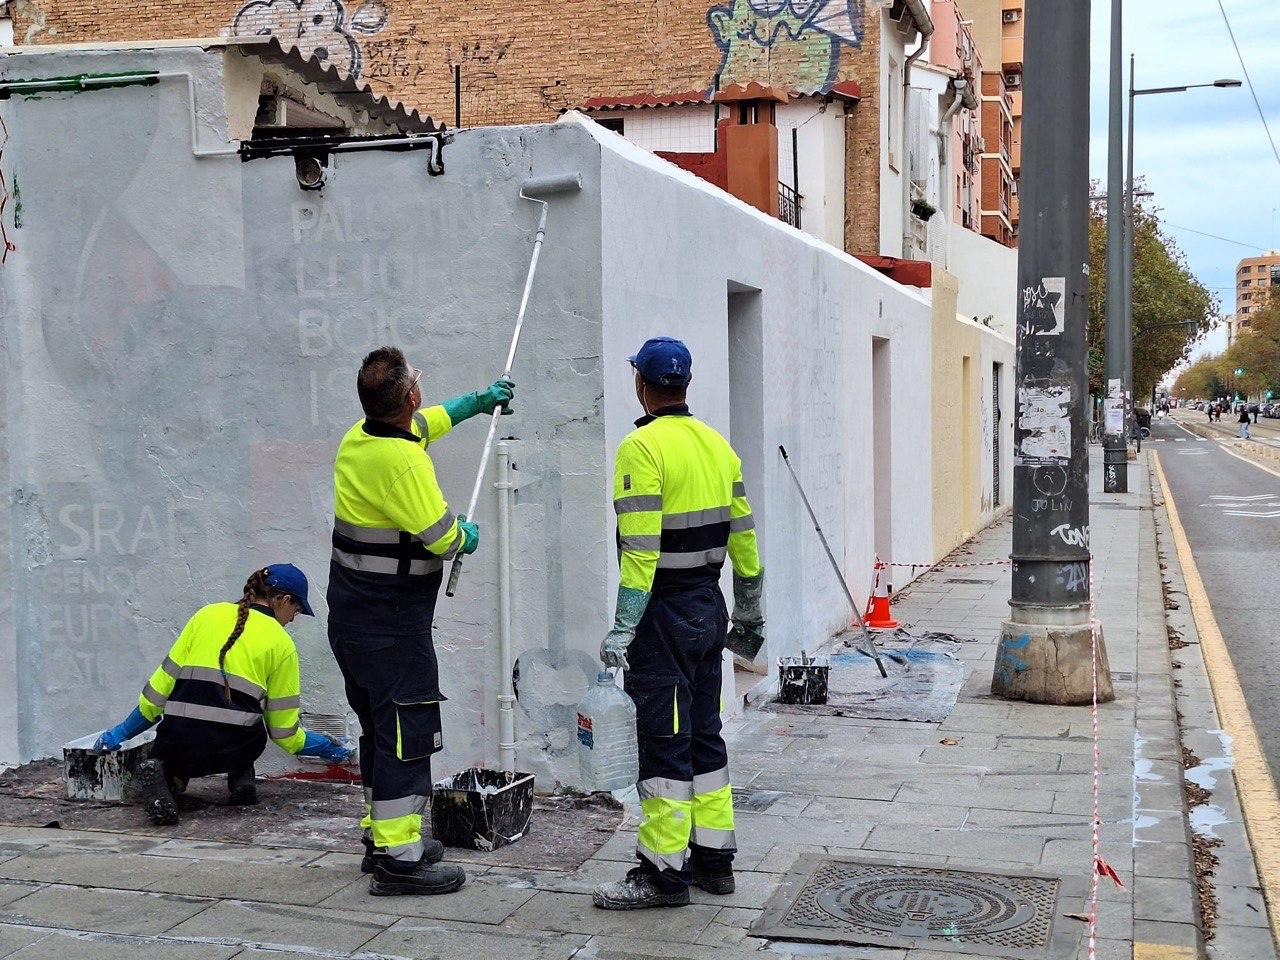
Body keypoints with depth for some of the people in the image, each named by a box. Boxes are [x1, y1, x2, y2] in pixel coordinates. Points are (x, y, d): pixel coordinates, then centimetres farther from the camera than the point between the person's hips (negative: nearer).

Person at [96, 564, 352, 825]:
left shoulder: (208, 615, 14)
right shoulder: (281, 643, 9)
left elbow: (164, 680, 15)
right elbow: (284, 729, 10)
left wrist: (123, 731, 23)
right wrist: (326, 746, 27)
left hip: (179, 742, 0)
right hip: (232, 748, 0)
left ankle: (167, 774, -1)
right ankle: (241, 776, 13)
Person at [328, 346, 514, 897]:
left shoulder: (359, 438, 6)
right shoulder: (402, 463, -24)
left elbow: (426, 422, 27)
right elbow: (442, 538, -21)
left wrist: (478, 401, 37)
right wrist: (467, 535, 2)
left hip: (352, 613, 10)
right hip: (391, 620, -10)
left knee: (381, 728, 19)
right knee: (406, 732, -4)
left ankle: (382, 834, 30)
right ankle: (399, 859, -1)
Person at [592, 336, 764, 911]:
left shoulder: (643, 448, -14)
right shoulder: (716, 444, 9)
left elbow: (641, 547, -21)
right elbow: (742, 535, 12)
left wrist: (623, 628, -20)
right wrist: (749, 614, 20)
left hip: (664, 615, -8)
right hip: (708, 607, 8)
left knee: (664, 743, -2)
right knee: (704, 734, 15)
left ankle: (665, 871, 5)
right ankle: (713, 858, 23)